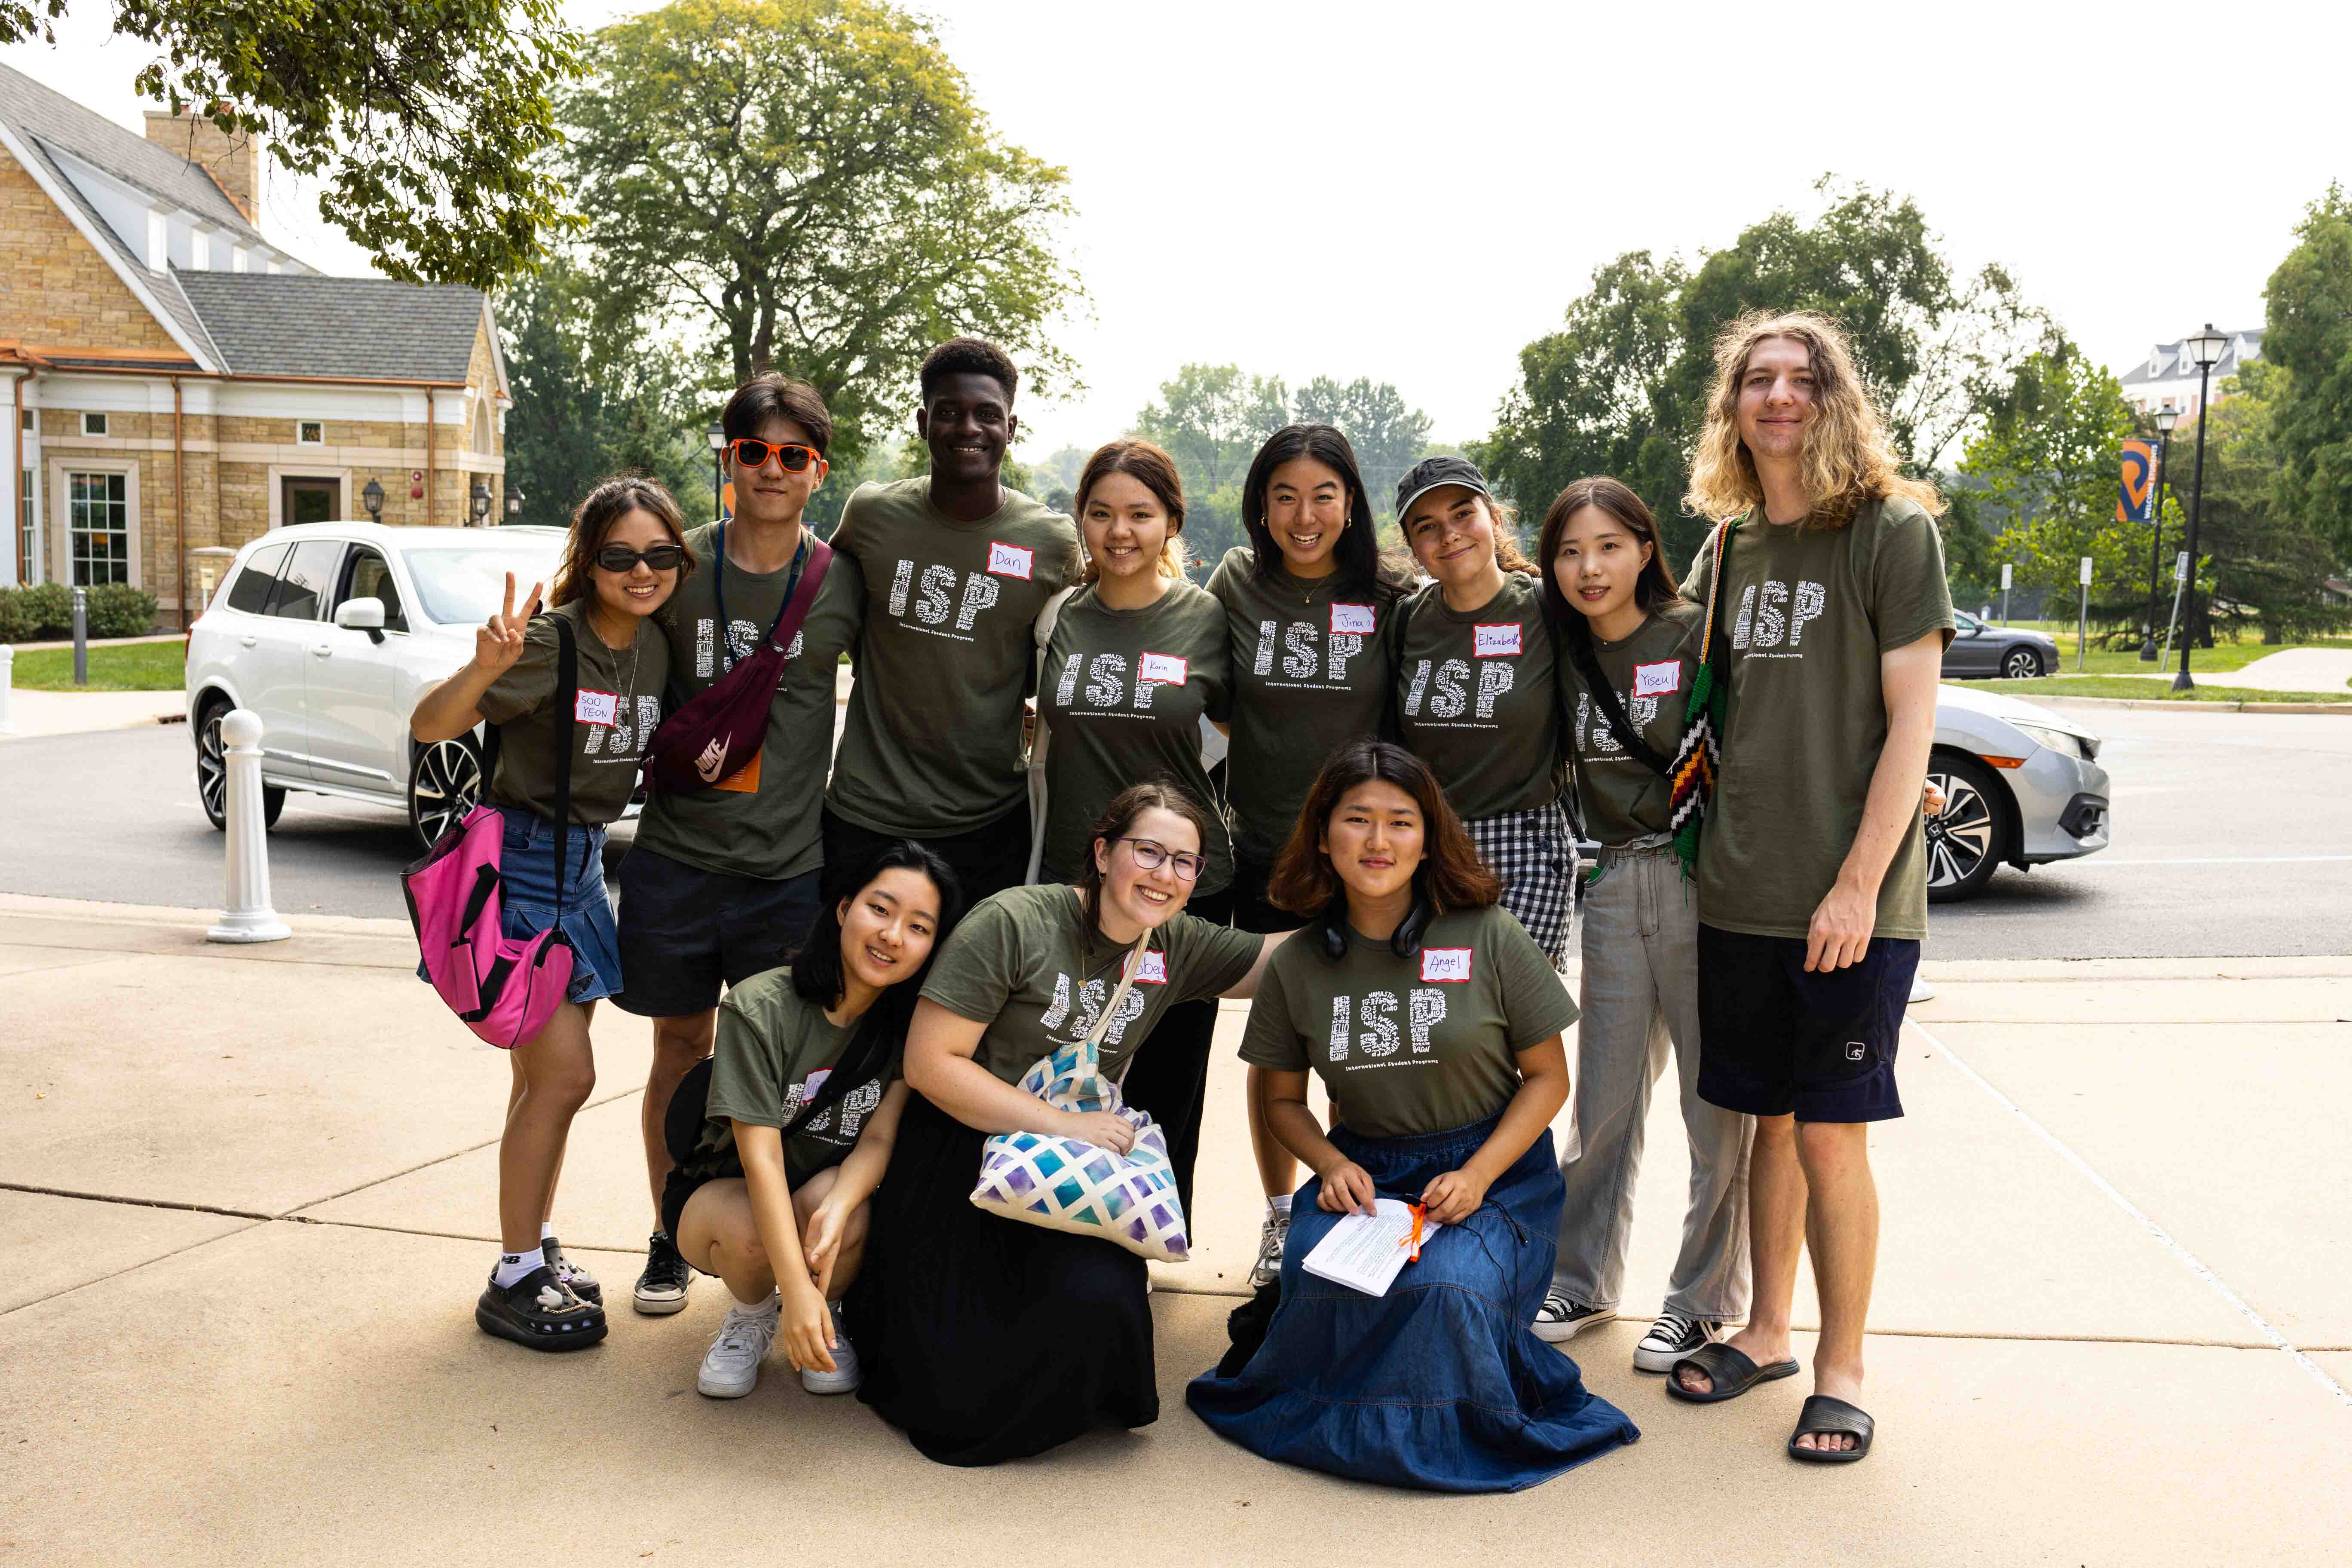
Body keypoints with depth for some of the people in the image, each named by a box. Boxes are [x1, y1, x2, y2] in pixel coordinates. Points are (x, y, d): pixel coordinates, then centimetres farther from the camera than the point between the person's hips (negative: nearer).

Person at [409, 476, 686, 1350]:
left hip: (582, 866, 7)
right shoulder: (550, 642, -19)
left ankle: (537, 1246, 28)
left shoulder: (659, 648, 2)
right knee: (563, 1076, -8)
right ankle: (514, 1280, 4)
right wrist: (484, 667, -43)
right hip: (517, 863, -7)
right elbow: (429, 727, -26)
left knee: (545, 1078, 15)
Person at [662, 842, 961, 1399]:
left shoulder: (910, 1020, -10)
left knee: (836, 1215, -33)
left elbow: (880, 1137, -16)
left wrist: (836, 1210, -38)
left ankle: (830, 1314, 2)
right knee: (748, 1233, -36)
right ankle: (750, 1314, 1)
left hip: (835, 1183, 2)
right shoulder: (761, 1007, -23)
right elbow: (760, 1154, -28)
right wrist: (796, 1288, -36)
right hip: (726, 1191, -2)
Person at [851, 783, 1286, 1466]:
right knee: (957, 1395, -9)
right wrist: (1064, 1124, -20)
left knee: (1099, 1297, -25)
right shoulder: (1013, 923, -15)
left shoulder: (1177, 946, 2)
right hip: (958, 1163, -4)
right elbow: (929, 1062, -17)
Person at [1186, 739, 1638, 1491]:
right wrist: (1333, 1165, -9)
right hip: (1362, 1170, 2)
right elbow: (1283, 1099, 12)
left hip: (1493, 1168, -2)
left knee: (1447, 1289, -31)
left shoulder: (1490, 938, -8)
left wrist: (1477, 1176, -14)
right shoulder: (1295, 965, 0)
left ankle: (1442, 1429, 4)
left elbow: (1547, 1076, 0)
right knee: (1322, 1282, -29)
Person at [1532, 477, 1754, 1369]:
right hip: (1614, 886, 5)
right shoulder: (1564, 655, 8)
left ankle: (1705, 1299, 18)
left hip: (1703, 882, -4)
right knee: (1604, 1103, 11)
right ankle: (1584, 1284, 25)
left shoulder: (1698, 636, -7)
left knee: (1718, 1105, 3)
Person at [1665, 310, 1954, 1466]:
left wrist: (1858, 885, -15)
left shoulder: (1894, 531, -5)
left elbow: (1911, 723, -9)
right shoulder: (1726, 546, 11)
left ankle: (1840, 1368, 15)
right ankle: (1766, 1332, 28)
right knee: (1769, 1121, 13)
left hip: (1852, 900, -4)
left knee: (1831, 1136, 0)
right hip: (1739, 892, 5)